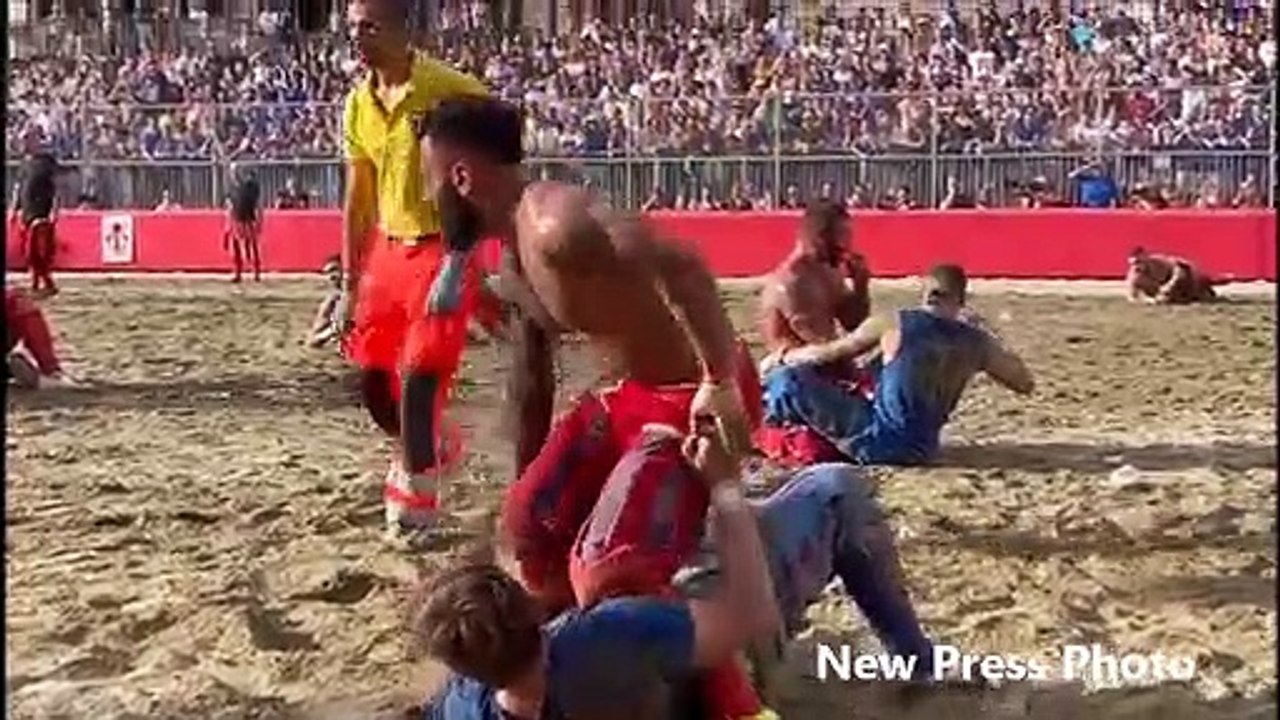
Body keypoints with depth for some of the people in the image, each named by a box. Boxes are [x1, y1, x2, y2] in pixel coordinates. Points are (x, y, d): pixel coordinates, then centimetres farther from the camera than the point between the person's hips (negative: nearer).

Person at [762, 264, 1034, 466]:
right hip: (921, 449, 5)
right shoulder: (977, 341, 1)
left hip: (880, 441, -5)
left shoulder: (892, 324, -7)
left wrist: (784, 358, 23)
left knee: (788, 379, -5)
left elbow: (825, 354, 4)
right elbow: (1025, 383, 15)